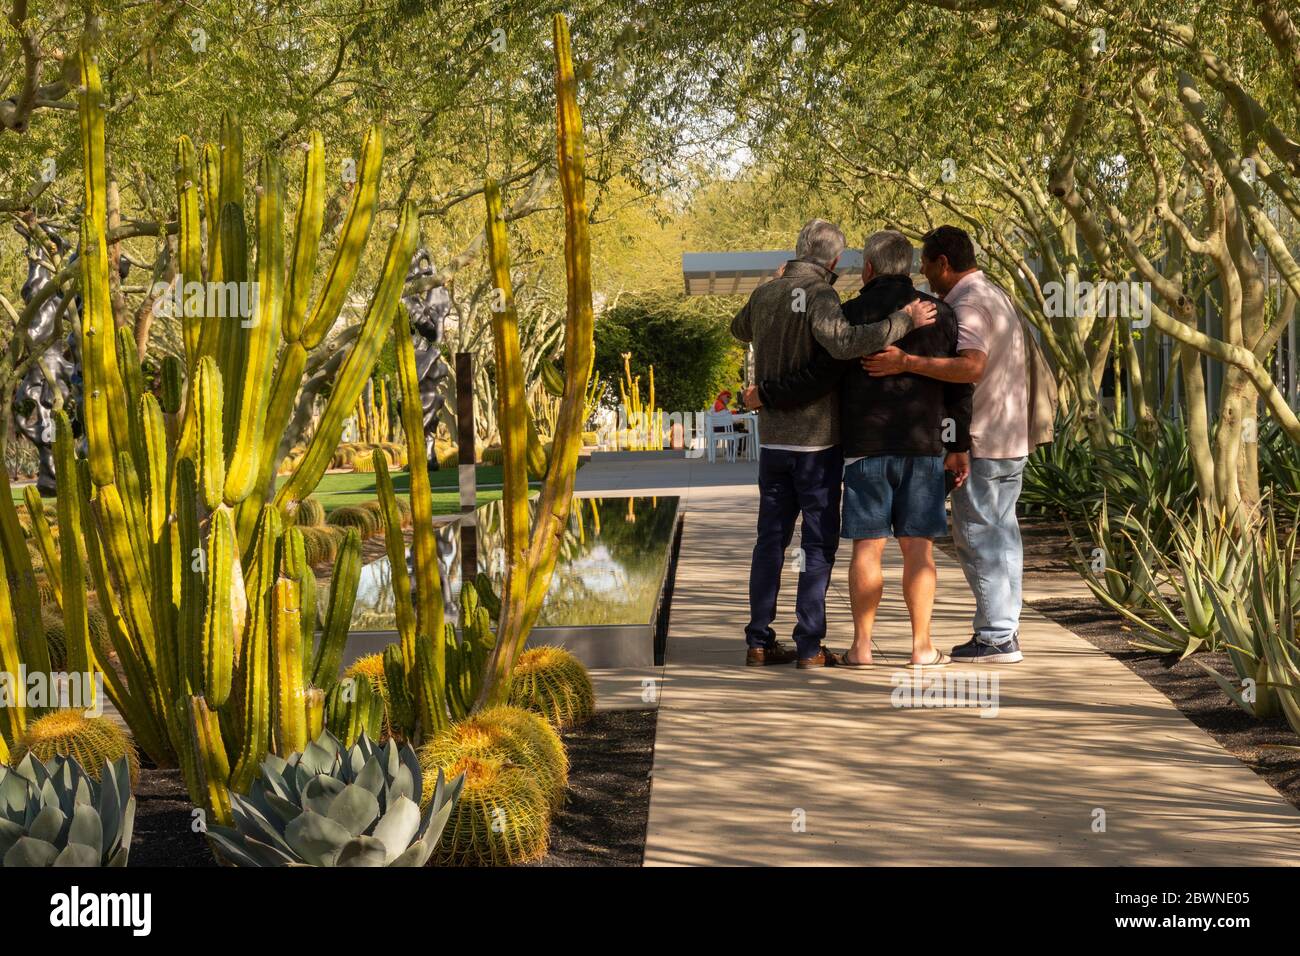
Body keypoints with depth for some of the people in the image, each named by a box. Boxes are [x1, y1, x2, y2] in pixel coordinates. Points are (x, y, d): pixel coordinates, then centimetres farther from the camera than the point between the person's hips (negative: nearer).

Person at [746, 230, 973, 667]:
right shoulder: (939, 315, 4)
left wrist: (764, 395, 6)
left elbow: (817, 380, -7)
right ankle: (922, 646, 5)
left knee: (867, 547, 3)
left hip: (865, 447, -2)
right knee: (918, 548, 4)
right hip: (923, 449, 2)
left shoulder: (851, 315, -5)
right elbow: (958, 386, 5)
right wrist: (959, 446, 12)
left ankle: (862, 645, 6)